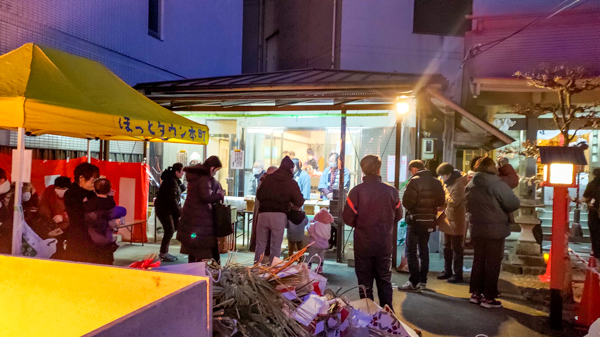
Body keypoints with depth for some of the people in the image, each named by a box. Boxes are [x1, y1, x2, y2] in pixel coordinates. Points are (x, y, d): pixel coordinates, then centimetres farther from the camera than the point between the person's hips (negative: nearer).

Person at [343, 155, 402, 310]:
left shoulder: (356, 191, -16)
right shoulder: (392, 191, -8)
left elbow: (348, 218, -12)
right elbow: (398, 216, 4)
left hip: (363, 245, -2)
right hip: (385, 245, 2)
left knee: (365, 283, 11)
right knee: (384, 281, 17)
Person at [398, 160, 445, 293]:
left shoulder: (415, 181, -15)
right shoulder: (436, 182, 6)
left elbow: (407, 202, -19)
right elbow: (441, 201, 9)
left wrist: (410, 206, 2)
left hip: (416, 220, -7)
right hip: (429, 221, 7)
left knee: (411, 251, 0)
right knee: (424, 250, 16)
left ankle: (414, 283, -1)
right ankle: (422, 281, 22)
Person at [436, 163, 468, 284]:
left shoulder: (458, 184, -20)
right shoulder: (449, 183, 9)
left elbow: (453, 202, -25)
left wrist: (445, 191, -17)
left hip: (457, 222, -10)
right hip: (448, 220, 10)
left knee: (457, 249, 0)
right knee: (447, 247, 17)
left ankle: (458, 275, 9)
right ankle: (447, 271, 29)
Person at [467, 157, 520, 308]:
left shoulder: (471, 185, 8)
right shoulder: (496, 183, -15)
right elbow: (514, 203, -14)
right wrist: (502, 210, 4)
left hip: (477, 229, 7)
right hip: (495, 229, -7)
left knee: (478, 261, 14)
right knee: (493, 263, 2)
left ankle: (476, 293, 19)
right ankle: (489, 298, 7)